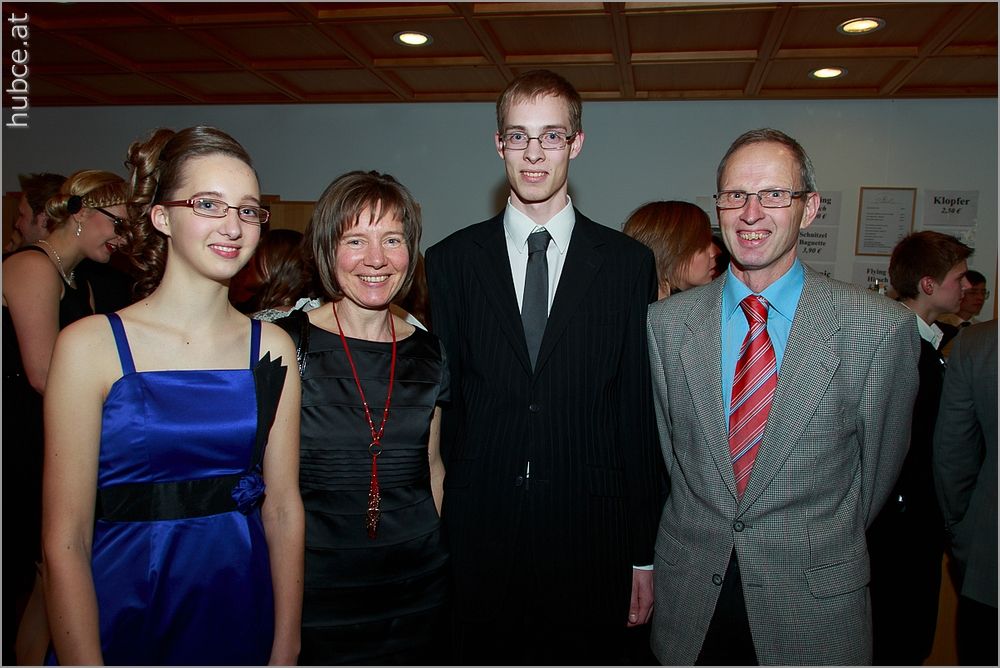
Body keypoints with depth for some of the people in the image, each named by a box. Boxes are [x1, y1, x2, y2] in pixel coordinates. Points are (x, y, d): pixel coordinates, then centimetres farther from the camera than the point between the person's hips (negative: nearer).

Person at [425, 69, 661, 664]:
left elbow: (640, 414, 0)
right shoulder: (451, 262, 2)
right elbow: (439, 406, 2)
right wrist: (432, 536, 1)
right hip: (478, 533, 1)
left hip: (590, 538, 0)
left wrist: (643, 554, 1)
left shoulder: (629, 263, 0)